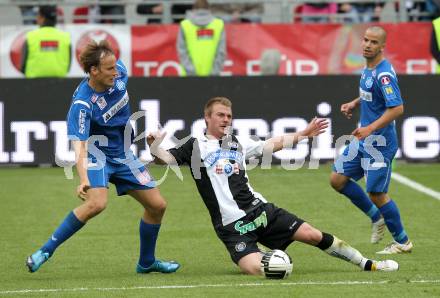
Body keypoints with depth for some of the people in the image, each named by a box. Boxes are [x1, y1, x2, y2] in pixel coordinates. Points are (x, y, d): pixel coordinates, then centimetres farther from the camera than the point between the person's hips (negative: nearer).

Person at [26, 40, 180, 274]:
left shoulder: (119, 72, -12)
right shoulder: (82, 104, -30)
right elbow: (79, 145, -37)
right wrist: (83, 180, -51)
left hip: (123, 154, 7)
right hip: (97, 154, -7)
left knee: (157, 205, 6)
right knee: (97, 203, -33)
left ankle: (146, 263, 27)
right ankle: (46, 251, -22)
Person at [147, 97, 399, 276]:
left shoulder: (237, 143, 17)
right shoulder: (196, 146, 2)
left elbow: (273, 144, 24)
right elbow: (165, 159, -10)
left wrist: (302, 134, 22)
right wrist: (154, 146, -31)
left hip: (259, 209, 5)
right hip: (232, 224, -5)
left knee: (312, 235, 1)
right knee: (254, 268, -29)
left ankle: (367, 264, 15)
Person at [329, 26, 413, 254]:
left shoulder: (384, 74, -21)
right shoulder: (368, 68, 8)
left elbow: (397, 108, -27)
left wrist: (370, 128, -31)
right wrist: (354, 103, 10)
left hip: (380, 142, -9)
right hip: (364, 140, 9)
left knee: (376, 193, -3)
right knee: (337, 179, 8)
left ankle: (402, 242, 13)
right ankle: (376, 217, 23)